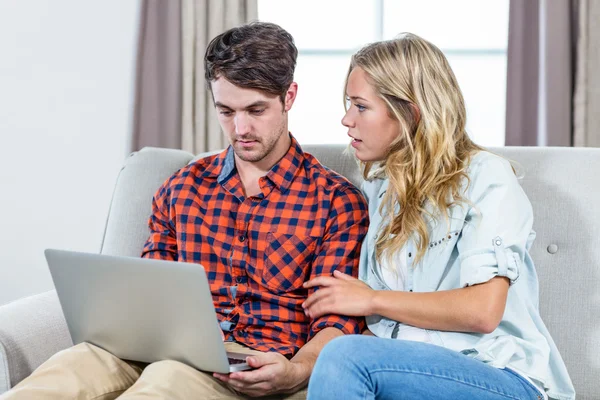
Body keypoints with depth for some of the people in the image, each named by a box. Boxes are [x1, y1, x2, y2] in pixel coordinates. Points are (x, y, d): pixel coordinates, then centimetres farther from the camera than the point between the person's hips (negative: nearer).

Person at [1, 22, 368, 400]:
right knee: (72, 365, -32)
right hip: (169, 354, 3)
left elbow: (338, 322, -1)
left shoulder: (337, 201, 4)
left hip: (257, 369, -3)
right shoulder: (183, 187, 18)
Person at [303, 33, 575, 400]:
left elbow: (482, 311, -15)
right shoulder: (380, 187, 17)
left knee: (346, 356, -31)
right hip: (408, 365, 5)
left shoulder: (485, 177, -4)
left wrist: (370, 300, -5)